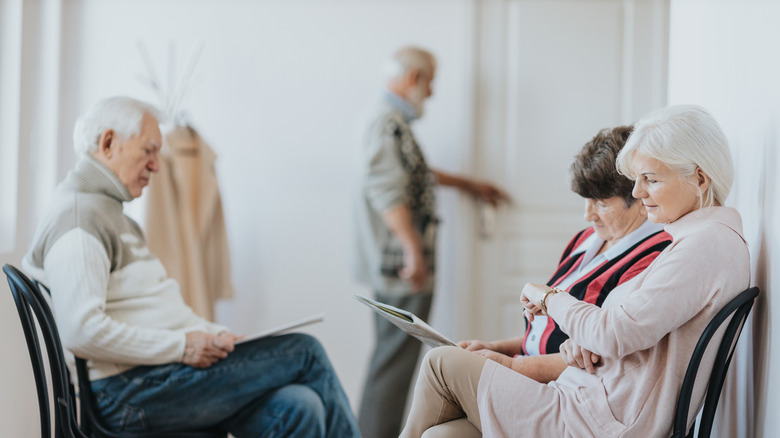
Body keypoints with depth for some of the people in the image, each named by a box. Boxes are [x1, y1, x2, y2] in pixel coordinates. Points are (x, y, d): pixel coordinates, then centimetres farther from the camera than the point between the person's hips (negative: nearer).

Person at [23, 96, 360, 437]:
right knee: (305, 353, -11)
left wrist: (214, 335, 9)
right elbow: (81, 331, -23)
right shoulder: (77, 219, -11)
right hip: (129, 392, -10)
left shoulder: (111, 213, 24)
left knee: (298, 408, -14)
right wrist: (180, 347, -19)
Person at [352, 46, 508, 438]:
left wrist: (469, 185, 42)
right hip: (401, 269, -11)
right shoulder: (388, 123, -15)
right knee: (396, 360, -8)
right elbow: (389, 193, -23)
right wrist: (414, 251, -25)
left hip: (397, 268, 11)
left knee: (391, 357, 15)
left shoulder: (394, 122, 19)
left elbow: (416, 175, 34)